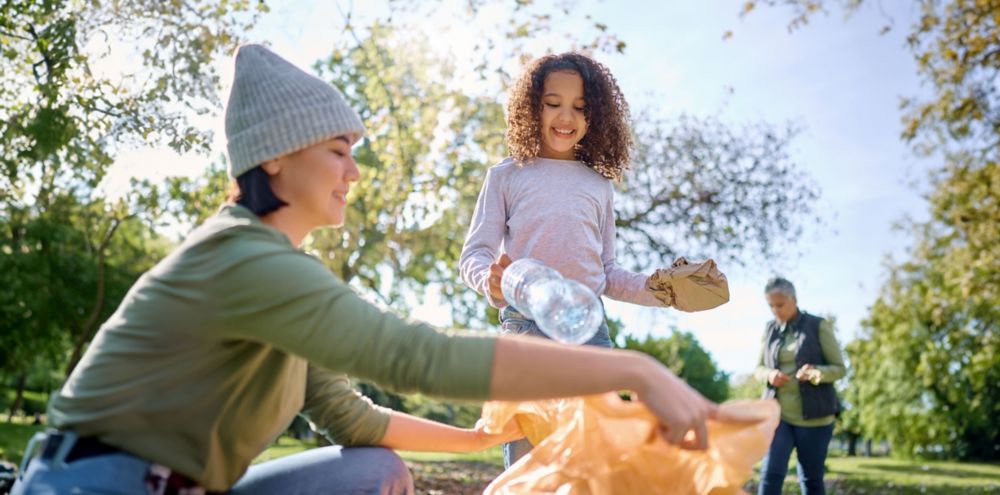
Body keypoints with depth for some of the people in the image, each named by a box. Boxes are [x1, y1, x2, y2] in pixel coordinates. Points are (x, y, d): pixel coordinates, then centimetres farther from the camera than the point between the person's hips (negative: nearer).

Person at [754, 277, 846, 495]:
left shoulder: (818, 326, -3)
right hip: (778, 415, 2)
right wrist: (769, 375, -10)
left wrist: (816, 373, -24)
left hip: (813, 417, -2)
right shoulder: (770, 329, 7)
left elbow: (839, 368, -3)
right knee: (770, 473, -11)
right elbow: (758, 369, 14)